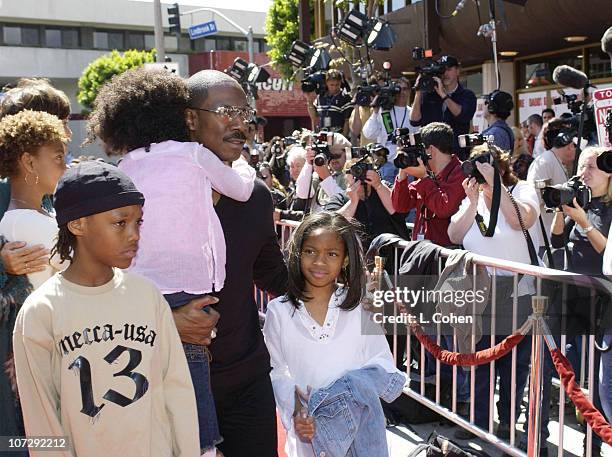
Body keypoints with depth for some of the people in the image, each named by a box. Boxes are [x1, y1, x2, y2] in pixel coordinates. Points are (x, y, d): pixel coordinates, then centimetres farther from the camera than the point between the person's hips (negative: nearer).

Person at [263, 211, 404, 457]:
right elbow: (279, 373, -1)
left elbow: (382, 363, -1)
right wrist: (294, 413, -15)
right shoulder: (279, 312, -3)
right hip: (307, 430, 0)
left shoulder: (360, 307, -3)